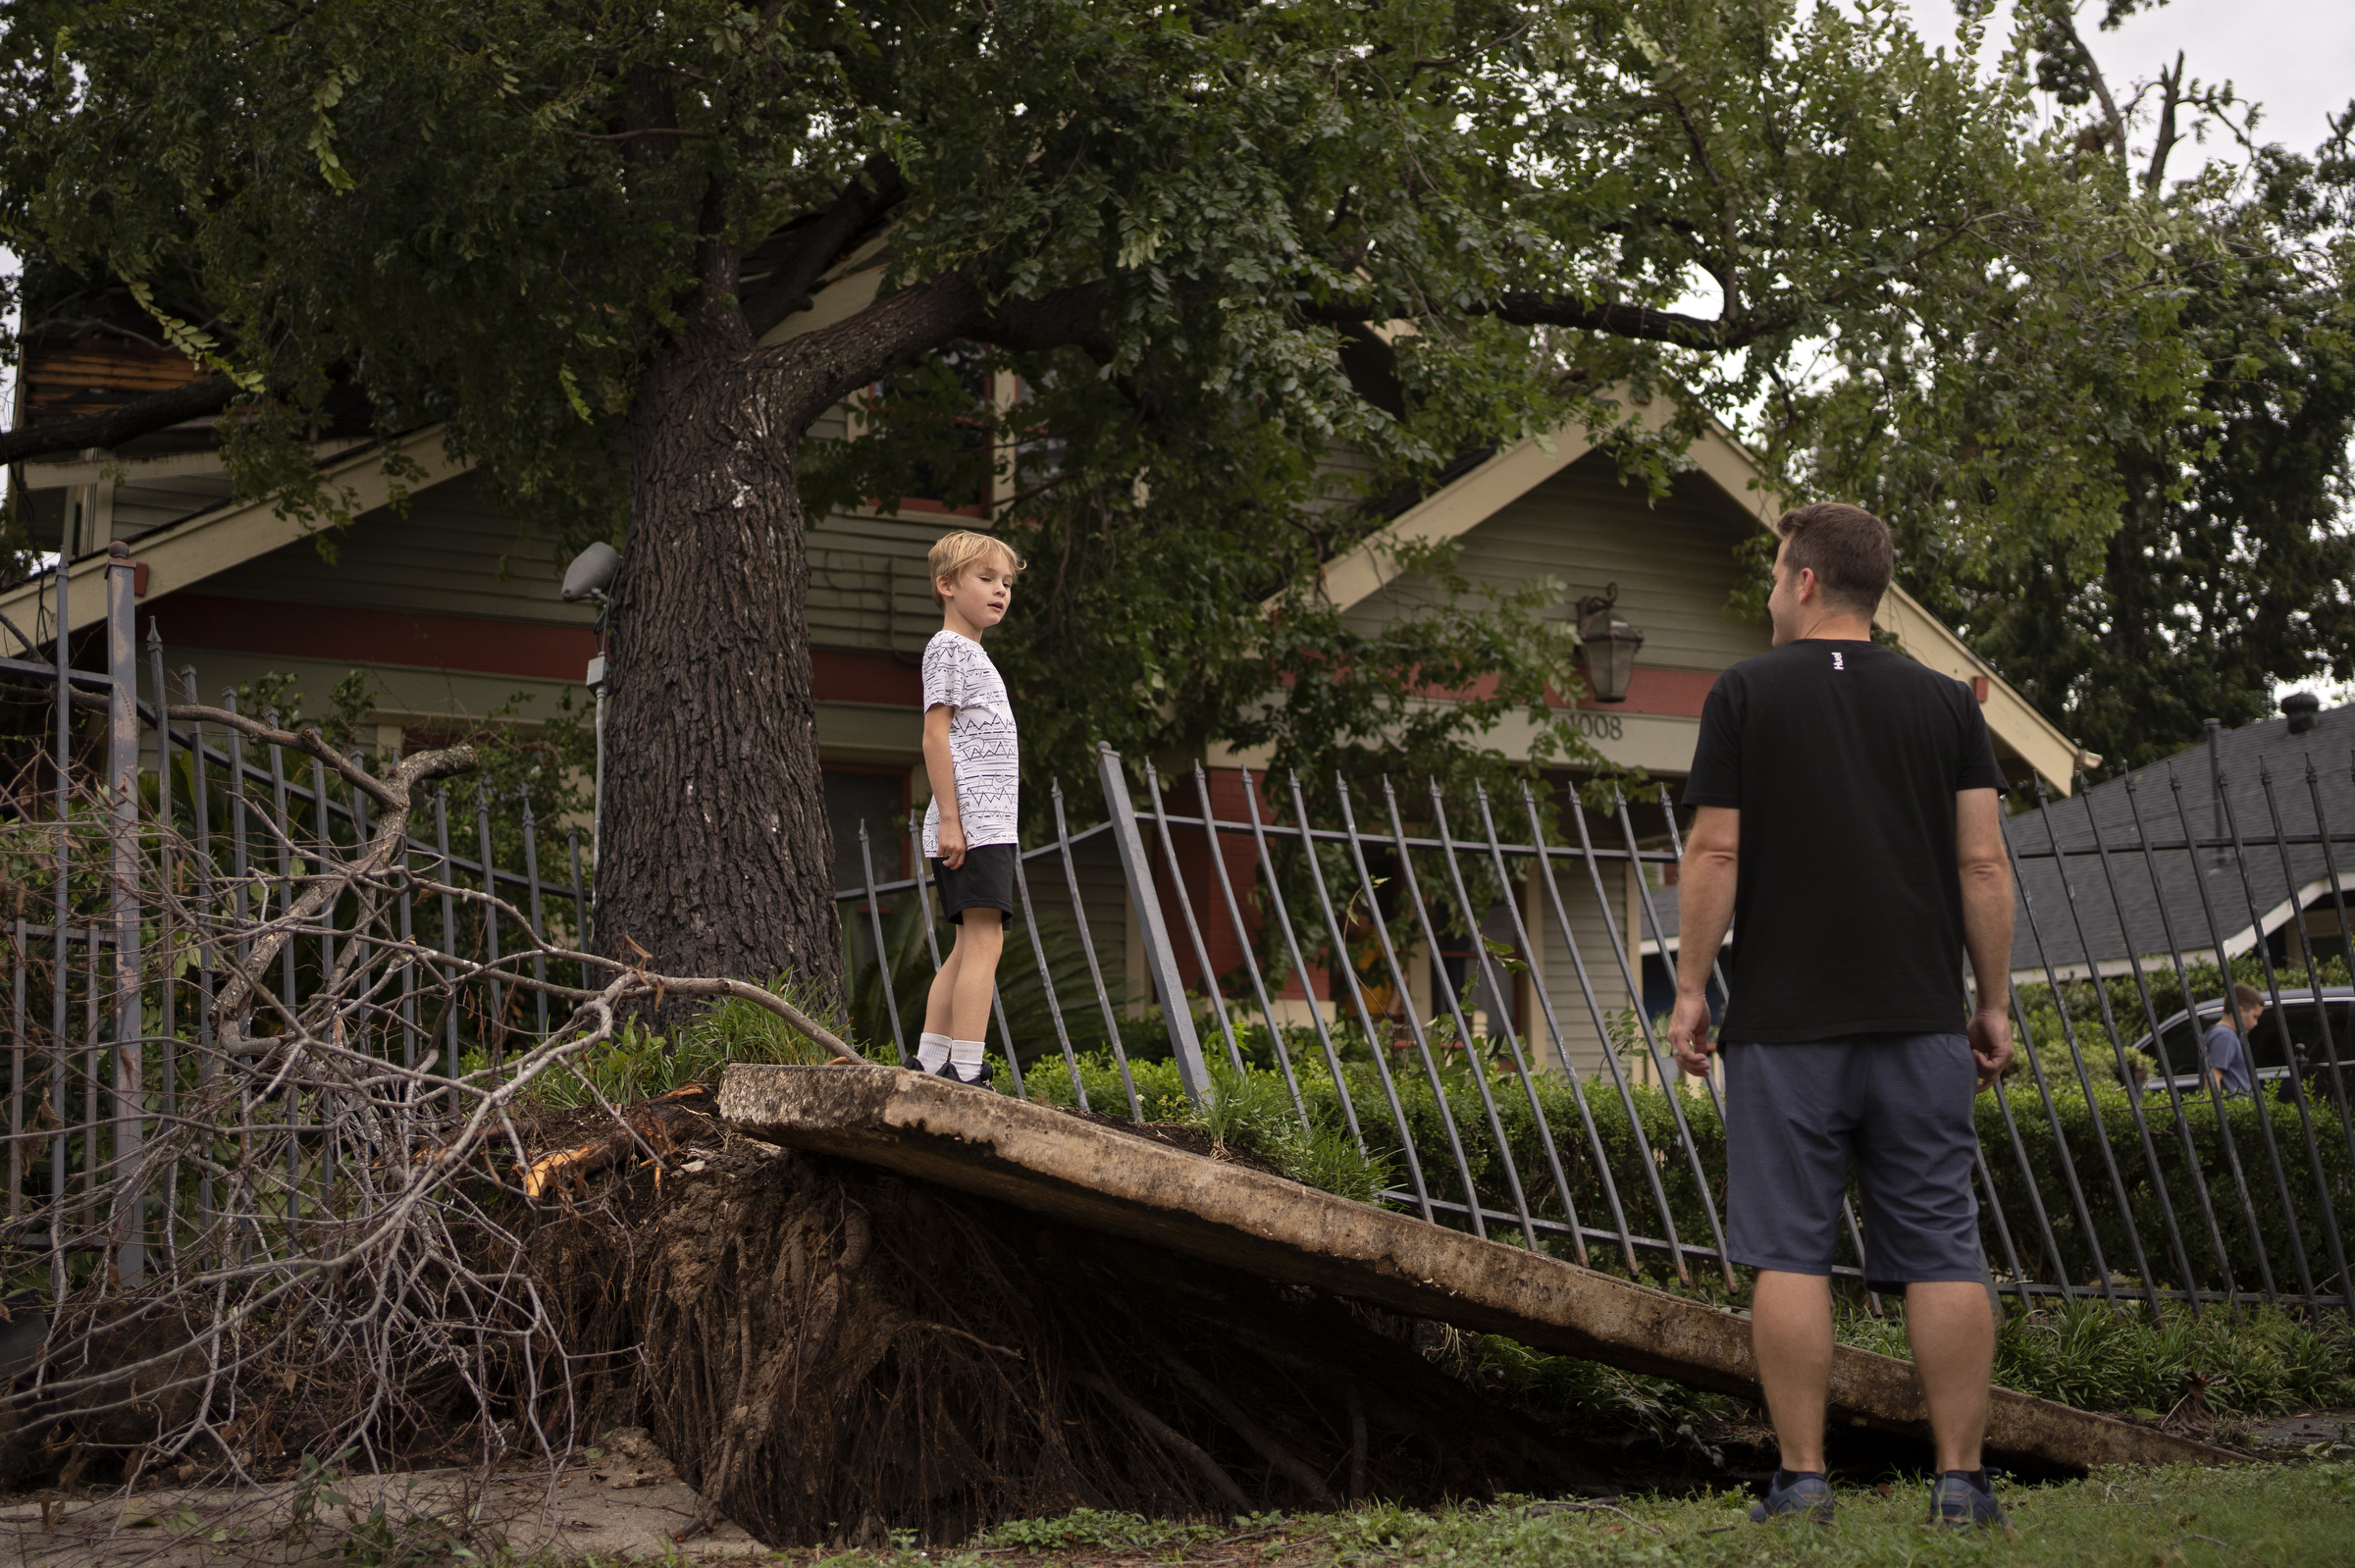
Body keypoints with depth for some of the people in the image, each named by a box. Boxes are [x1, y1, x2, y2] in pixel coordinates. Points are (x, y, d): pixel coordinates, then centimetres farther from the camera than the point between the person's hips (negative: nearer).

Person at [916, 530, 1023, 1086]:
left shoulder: (972, 654, 26)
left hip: (988, 824, 10)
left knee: (969, 946, 9)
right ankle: (965, 1071, -18)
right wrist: (950, 818, -19)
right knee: (984, 938, -14)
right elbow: (935, 734, -12)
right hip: (972, 822, -10)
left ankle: (929, 1063, 9)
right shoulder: (947, 646, -4)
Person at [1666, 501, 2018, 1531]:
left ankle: (1802, 1480, 1)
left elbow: (1715, 852, -4)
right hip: (1920, 1021, 3)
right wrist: (1994, 1003, 10)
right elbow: (1983, 864, 5)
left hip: (1783, 1022, -2)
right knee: (1941, 1251, 4)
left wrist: (1690, 988, 2)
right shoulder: (1945, 701, 9)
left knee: (1790, 1252, 0)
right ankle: (1961, 1483, 4)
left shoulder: (1746, 693, 1)